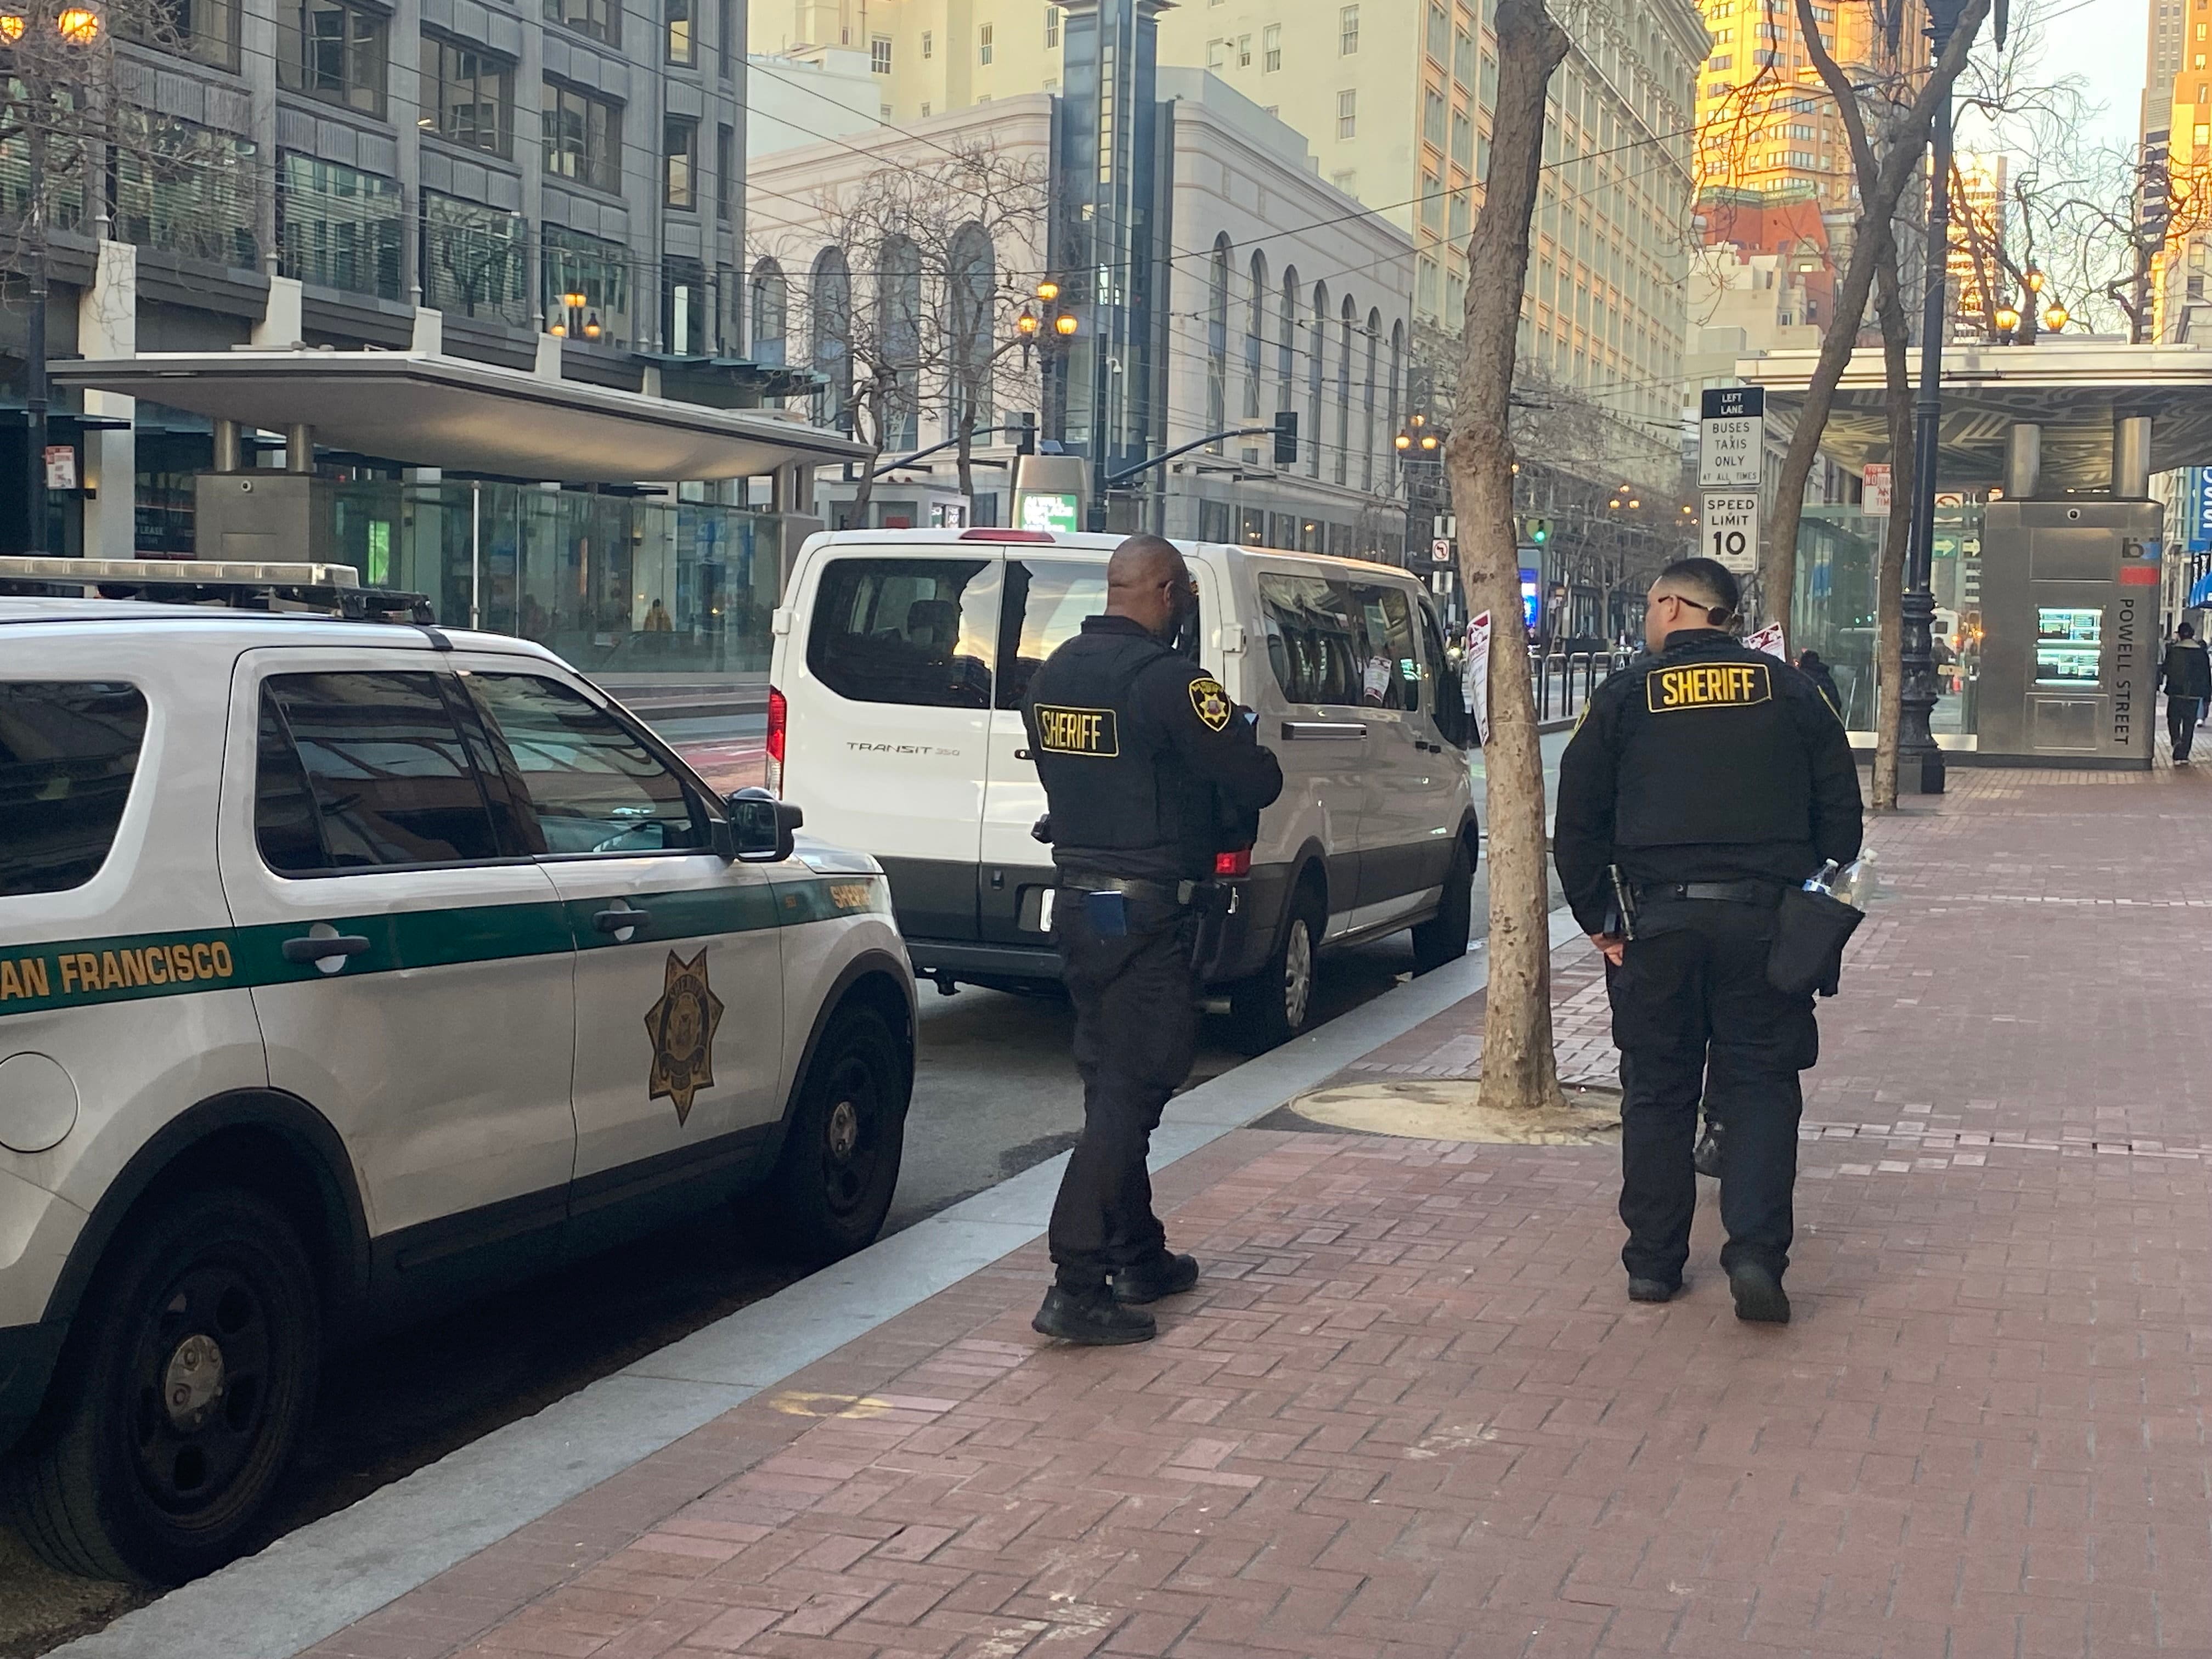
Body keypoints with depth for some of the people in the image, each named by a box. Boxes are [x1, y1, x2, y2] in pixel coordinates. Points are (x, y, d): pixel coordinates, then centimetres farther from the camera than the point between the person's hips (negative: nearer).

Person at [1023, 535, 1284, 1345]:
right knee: (1130, 1093, -5)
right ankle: (1075, 1288, -7)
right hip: (1145, 913, -8)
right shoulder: (1168, 680, -17)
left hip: (1077, 901, 9)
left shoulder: (1053, 676, 8)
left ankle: (1138, 1257, 29)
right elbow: (1257, 781, -15)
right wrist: (1218, 830, 6)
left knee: (1113, 1083, 18)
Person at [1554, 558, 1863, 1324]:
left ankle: (1653, 1261, 14)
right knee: (1760, 1086, 5)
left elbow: (1578, 820, 2)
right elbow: (1840, 806, 7)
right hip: (1762, 916, 1)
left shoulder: (1625, 696, 3)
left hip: (1655, 918, 0)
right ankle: (1756, 1253, -7)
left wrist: (1596, 918, 9)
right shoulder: (1788, 690, 7)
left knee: (1656, 1090, 9)